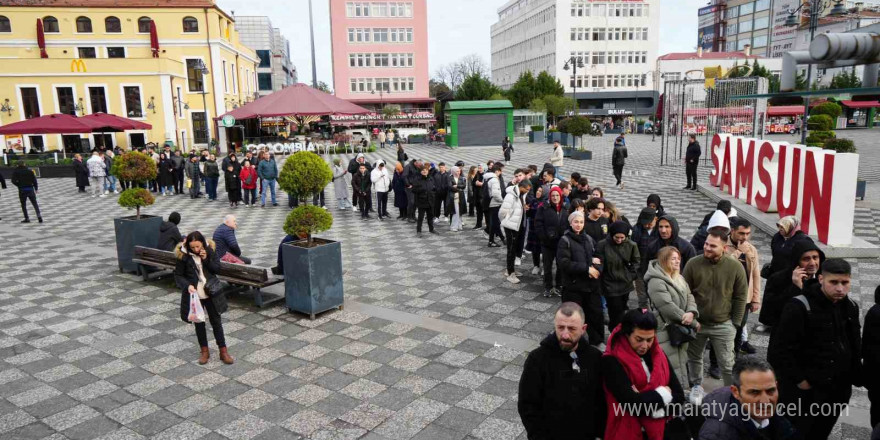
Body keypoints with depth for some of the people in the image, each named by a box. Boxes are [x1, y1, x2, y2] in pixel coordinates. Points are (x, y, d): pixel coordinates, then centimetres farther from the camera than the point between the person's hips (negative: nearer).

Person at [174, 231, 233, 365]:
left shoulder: (209, 250, -7)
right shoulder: (183, 255, -12)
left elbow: (217, 269, -4)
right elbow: (178, 275, -5)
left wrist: (206, 259, -19)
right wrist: (187, 285, -21)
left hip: (211, 292, 1)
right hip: (194, 294, -1)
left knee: (216, 321, 8)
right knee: (199, 322, 11)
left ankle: (223, 351, 16)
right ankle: (204, 351, 27)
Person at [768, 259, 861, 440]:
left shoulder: (850, 306, 2)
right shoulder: (799, 307, -20)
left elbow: (855, 346, 16)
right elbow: (778, 350, -21)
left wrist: (855, 376, 11)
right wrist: (799, 379, -15)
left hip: (838, 391, 6)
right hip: (803, 392, -6)